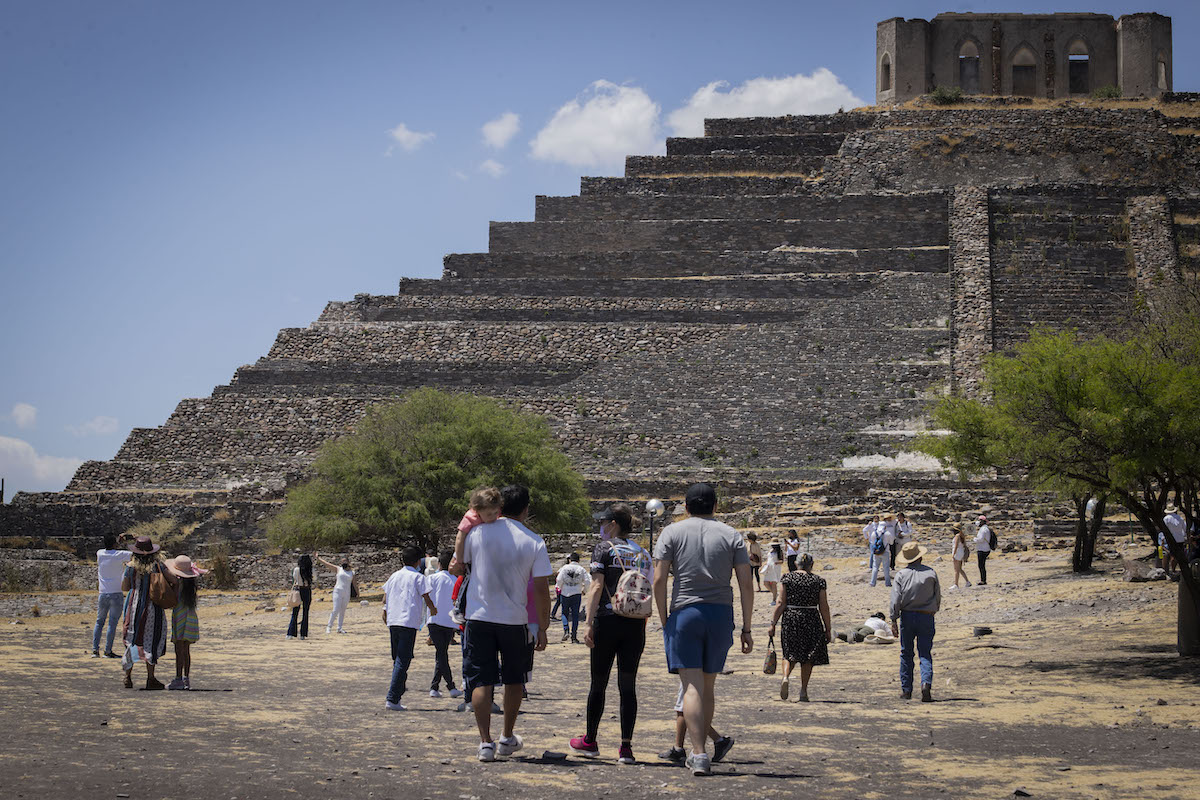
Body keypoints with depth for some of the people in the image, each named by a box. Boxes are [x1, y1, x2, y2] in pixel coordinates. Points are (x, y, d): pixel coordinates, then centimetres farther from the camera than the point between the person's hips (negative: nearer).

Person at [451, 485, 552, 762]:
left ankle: (486, 742, -7)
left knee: (481, 681, 2)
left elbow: (455, 568, 8)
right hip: (515, 620, 1)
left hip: (479, 617, -1)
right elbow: (541, 590, -4)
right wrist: (542, 628, 4)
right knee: (513, 680, 18)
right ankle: (508, 739, 27)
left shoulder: (477, 532, -4)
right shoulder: (534, 542, -3)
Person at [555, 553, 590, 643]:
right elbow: (587, 582, -2)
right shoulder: (581, 570, 1)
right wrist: (584, 589, 17)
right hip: (577, 594, 0)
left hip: (565, 593, 0)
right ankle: (574, 636, 1)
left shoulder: (565, 568, -2)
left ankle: (566, 630, -5)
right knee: (575, 615, 4)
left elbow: (559, 580, -6)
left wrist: (559, 588, 14)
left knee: (565, 613, 14)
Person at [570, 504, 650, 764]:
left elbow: (597, 587, -10)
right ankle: (626, 747, -1)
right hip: (635, 625, 4)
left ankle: (590, 741, 21)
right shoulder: (642, 553, 12)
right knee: (628, 686, 4)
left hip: (607, 620, -4)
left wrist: (589, 624, -11)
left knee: (598, 684, 8)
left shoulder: (604, 549, -2)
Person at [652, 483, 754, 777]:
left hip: (684, 612, -2)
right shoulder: (731, 535, 8)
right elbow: (746, 585, 3)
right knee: (708, 686, 14)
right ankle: (698, 751, 22)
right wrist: (746, 628, 6)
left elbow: (659, 580, -5)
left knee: (692, 686, -5)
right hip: (721, 613, 2)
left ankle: (699, 754, -16)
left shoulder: (672, 532, 3)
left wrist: (664, 619, 3)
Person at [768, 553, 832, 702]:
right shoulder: (819, 581, -1)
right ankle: (803, 691, 9)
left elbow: (781, 604, -3)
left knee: (790, 653, 14)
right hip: (811, 620, 0)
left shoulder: (788, 578, -1)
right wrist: (828, 629, 6)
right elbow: (824, 608, 0)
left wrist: (773, 624, 1)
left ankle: (785, 677, -14)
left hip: (790, 619, 0)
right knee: (808, 657, 11)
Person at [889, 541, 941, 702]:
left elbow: (895, 599, -8)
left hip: (907, 616, 0)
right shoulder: (931, 573, -1)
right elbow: (938, 597, 5)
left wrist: (894, 621, -4)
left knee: (906, 654, 12)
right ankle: (926, 683, -21)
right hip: (926, 617, 0)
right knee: (925, 654, 2)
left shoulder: (901, 574, -4)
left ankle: (906, 689, 16)